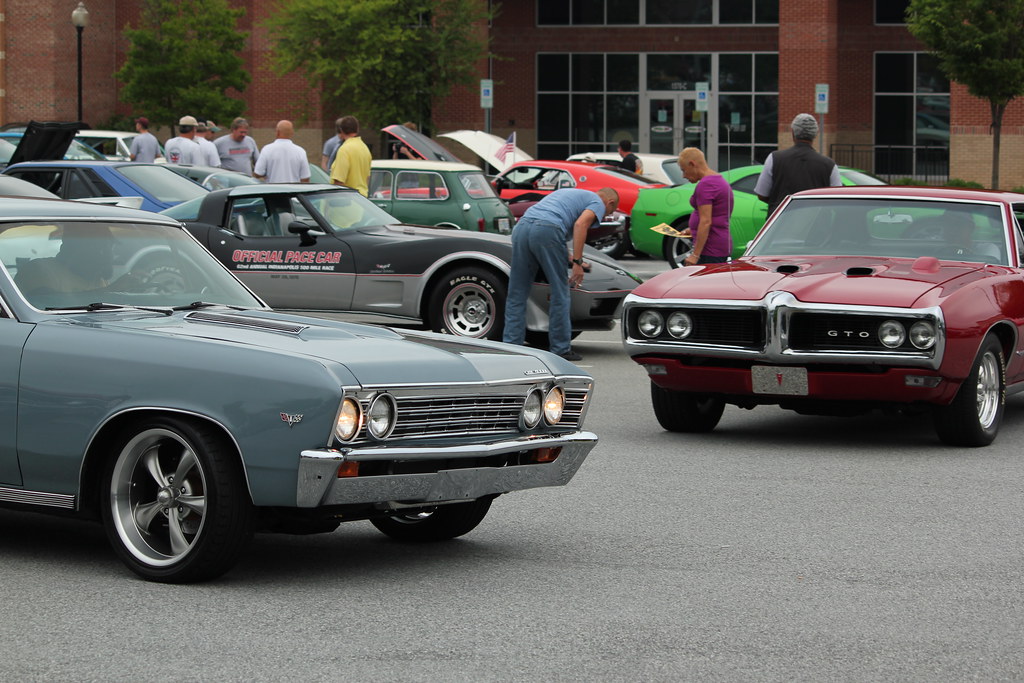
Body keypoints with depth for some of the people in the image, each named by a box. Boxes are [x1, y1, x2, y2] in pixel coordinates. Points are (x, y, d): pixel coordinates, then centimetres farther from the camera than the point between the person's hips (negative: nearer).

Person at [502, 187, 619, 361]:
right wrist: (577, 262, -9)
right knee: (559, 293, 5)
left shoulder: (568, 192, 39)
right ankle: (560, 349, 8)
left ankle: (510, 346, 7)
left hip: (521, 227, 7)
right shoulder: (598, 203, 15)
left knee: (517, 294, 9)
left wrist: (567, 256, 57)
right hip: (547, 231, -7)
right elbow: (580, 224, -6)